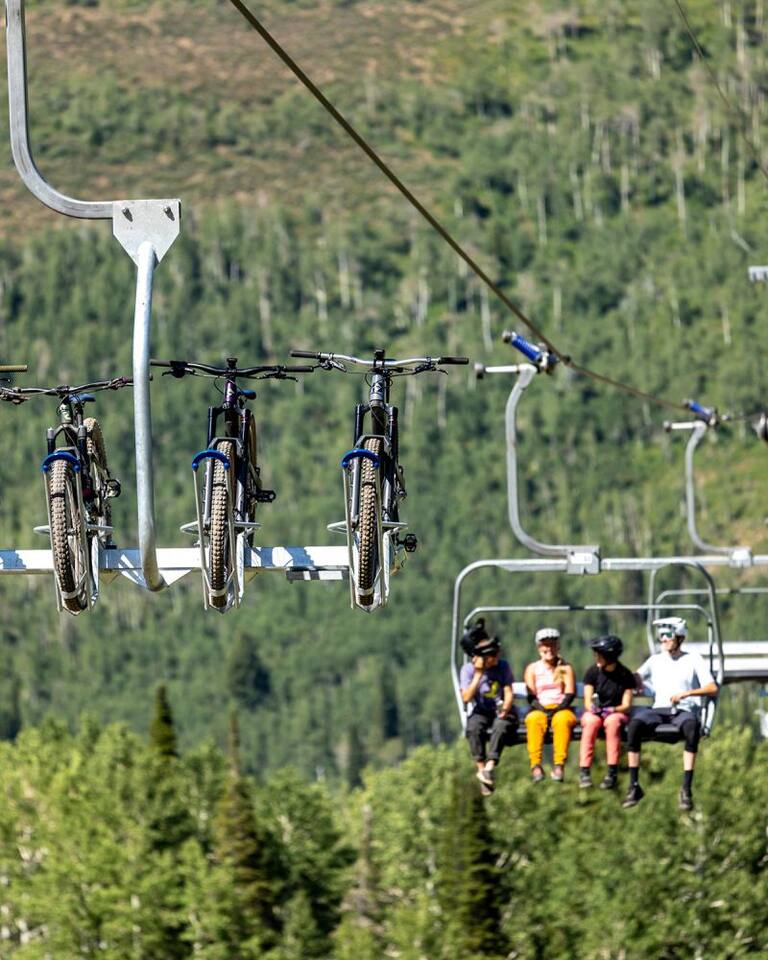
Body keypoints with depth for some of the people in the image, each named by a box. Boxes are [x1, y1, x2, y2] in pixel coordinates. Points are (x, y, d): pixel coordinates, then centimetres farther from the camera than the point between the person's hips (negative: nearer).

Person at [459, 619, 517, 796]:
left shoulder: (503, 667, 2)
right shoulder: (468, 670, -2)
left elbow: (509, 693, -2)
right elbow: (466, 698, -12)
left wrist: (505, 708, -23)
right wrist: (478, 675, -18)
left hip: (502, 711, 0)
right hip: (481, 713, 0)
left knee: (501, 725, -35)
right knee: (474, 728, -34)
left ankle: (490, 766, -41)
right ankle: (481, 767, -34)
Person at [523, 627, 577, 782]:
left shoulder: (565, 668, 15)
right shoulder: (532, 669, 15)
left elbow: (570, 694, 4)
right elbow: (531, 696, 5)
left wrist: (559, 708, -14)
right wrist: (543, 710, -14)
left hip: (561, 709, 0)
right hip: (539, 709, 0)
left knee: (562, 720, -37)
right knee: (534, 720, -36)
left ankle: (559, 765, -45)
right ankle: (536, 765, -45)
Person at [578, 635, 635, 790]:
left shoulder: (625, 675, -3)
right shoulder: (593, 672, 0)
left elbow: (626, 706, -5)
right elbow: (587, 702, -3)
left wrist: (612, 710, -25)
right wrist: (592, 707, -27)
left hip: (617, 713, -1)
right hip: (595, 712, 1)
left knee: (612, 721, -38)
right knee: (591, 721, -36)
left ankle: (612, 773, -39)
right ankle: (584, 771, -38)